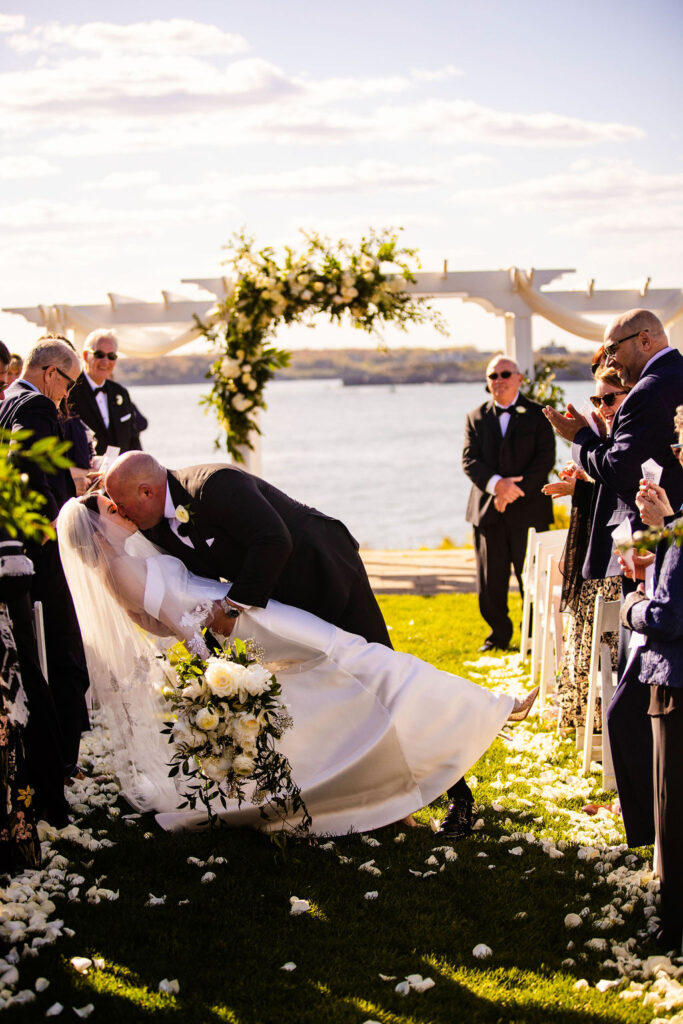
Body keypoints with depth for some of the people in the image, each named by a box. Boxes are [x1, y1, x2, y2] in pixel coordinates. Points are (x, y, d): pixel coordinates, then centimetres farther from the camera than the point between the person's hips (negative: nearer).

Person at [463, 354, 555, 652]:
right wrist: (496, 483, -18)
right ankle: (499, 635, 21)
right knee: (490, 582, 5)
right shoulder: (476, 418, 11)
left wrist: (515, 490, -15)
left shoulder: (537, 415, 3)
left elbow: (545, 459, -5)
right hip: (487, 510, 3)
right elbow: (469, 460, 0)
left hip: (528, 510, -2)